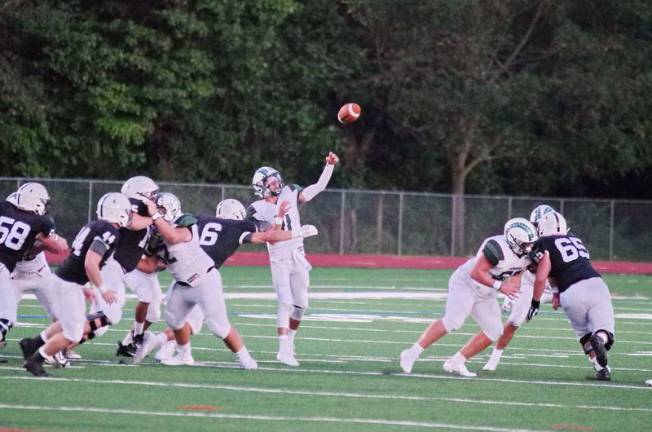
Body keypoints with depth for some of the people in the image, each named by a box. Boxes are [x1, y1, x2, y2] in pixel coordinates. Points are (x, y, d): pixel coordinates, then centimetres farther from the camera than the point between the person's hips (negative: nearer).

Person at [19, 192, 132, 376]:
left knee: (79, 325, 25)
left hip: (63, 278, 10)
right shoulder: (109, 232, -18)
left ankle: (32, 344, 31)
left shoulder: (95, 226, 11)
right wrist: (103, 290, -16)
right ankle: (34, 361, 9)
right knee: (72, 335, 0)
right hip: (68, 285, -10)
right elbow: (90, 263, -26)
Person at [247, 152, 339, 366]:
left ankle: (289, 339, 27)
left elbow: (319, 187, 1)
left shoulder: (289, 194, 3)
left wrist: (329, 166, -10)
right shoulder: (258, 210, -8)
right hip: (279, 258, -5)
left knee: (301, 303, 9)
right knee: (285, 302, -16)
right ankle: (284, 349, -20)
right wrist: (279, 217, -27)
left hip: (298, 256, 5)